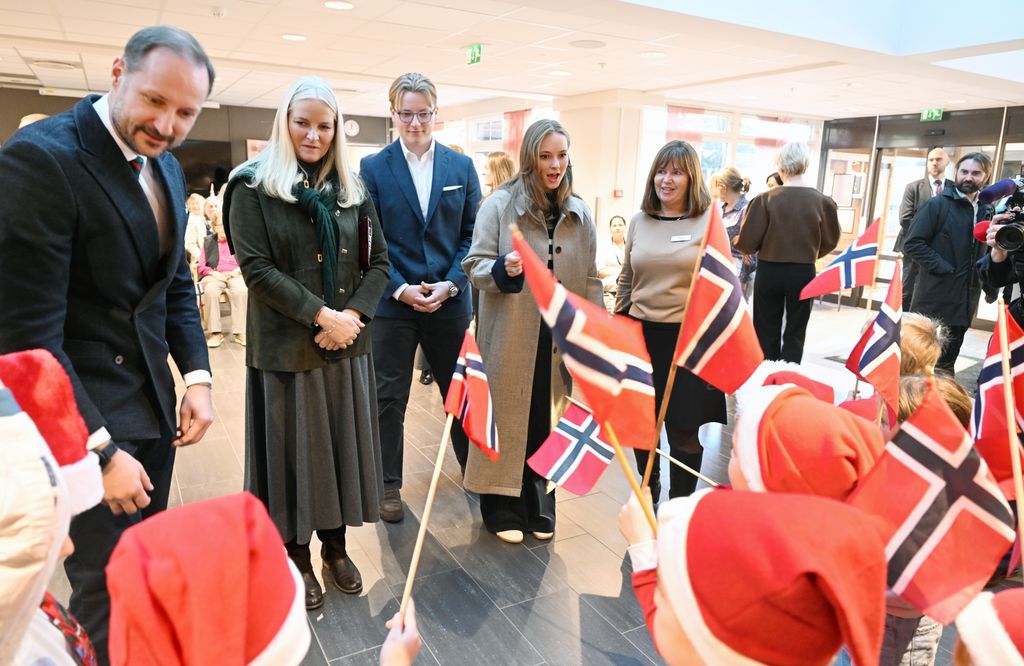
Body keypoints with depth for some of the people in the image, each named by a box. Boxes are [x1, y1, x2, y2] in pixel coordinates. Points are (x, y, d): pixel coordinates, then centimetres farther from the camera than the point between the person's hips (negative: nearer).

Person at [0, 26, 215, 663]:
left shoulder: (166, 167, 6)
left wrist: (197, 376, 2)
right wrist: (100, 451, -19)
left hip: (153, 400, 7)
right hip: (83, 413, -7)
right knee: (111, 596, 7)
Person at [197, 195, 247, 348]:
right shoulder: (207, 241, 21)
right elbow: (201, 266, 13)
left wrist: (238, 270, -8)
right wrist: (214, 273, -6)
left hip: (235, 275, -1)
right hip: (215, 276, 1)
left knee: (241, 290, -36)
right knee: (210, 291, -34)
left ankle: (240, 331, -33)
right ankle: (215, 332, -30)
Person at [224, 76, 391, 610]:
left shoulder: (351, 189, 9)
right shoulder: (253, 186, -3)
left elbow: (378, 262, 7)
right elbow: (256, 268, -12)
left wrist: (352, 314, -10)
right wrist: (321, 315, -18)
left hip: (347, 344, 4)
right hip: (285, 346, -4)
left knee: (343, 443, 11)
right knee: (292, 449, 7)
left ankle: (335, 545, 30)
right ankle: (295, 554, 26)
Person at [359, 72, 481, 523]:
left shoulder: (461, 167, 5)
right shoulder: (373, 168, 1)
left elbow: (471, 235, 3)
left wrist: (450, 284, -10)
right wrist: (400, 288, -13)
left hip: (449, 301, 2)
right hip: (392, 302, -1)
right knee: (388, 398, 8)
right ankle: (388, 486, 23)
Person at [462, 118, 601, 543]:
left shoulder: (580, 214, 8)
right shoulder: (499, 205, -5)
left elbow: (590, 280, 11)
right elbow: (474, 266, -6)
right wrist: (503, 269, -28)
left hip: (560, 338, 4)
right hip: (510, 338, -3)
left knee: (549, 421, 11)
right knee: (507, 419, 8)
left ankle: (539, 506, 30)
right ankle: (502, 508, 25)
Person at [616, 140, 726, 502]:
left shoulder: (709, 222, -4)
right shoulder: (639, 221, 7)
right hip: (641, 334, 4)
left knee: (684, 428, 5)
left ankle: (680, 502, 26)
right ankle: (648, 491, 39)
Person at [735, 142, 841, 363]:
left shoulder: (766, 199, -12)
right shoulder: (822, 202, -5)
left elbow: (748, 241, -11)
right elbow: (830, 241, 6)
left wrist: (735, 243, 12)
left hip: (769, 272, -1)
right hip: (804, 273, 1)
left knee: (767, 331, 12)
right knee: (795, 332, 12)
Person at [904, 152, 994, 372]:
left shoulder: (986, 212, 13)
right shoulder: (938, 204, -4)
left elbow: (986, 251, 22)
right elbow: (912, 243, -12)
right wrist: (942, 267, -17)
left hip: (963, 303, 6)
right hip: (934, 301, -6)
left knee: (946, 364, 14)